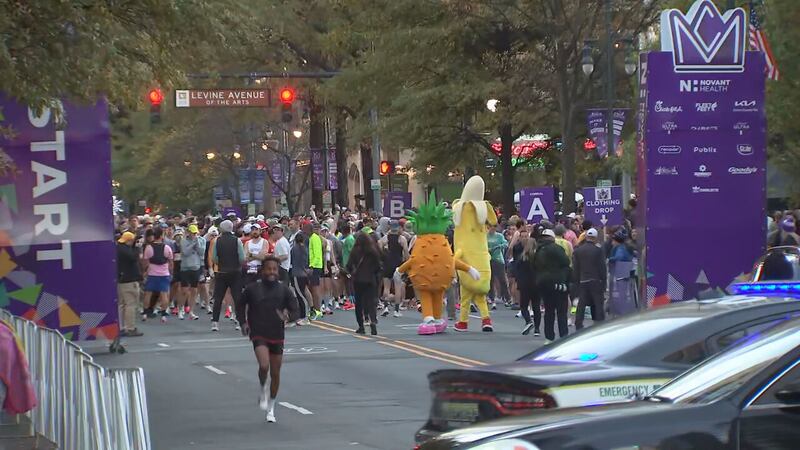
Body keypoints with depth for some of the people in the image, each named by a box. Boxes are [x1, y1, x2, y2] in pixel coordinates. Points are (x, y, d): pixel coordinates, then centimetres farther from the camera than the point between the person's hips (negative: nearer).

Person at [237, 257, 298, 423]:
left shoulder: (284, 289, -2)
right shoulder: (252, 288, -4)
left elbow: (294, 308, 0)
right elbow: (240, 306, 11)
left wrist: (287, 315, -21)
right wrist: (244, 322, -2)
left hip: (277, 336, 2)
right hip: (258, 335, -2)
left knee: (275, 373, 8)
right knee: (264, 366, -24)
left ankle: (271, 408, 26)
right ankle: (263, 390, 8)